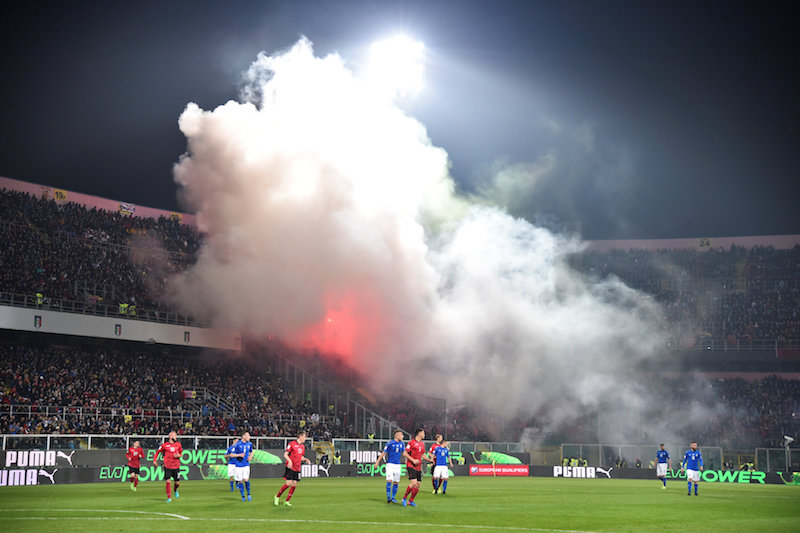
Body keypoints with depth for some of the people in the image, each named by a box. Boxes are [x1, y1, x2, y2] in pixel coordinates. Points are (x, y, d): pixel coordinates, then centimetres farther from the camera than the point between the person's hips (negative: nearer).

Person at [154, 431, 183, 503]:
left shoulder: (178, 444, 5)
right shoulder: (165, 445, -3)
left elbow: (181, 452, 19)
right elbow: (157, 451, 10)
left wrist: (179, 455, -4)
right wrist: (154, 460, 2)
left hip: (176, 466, 3)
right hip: (167, 466, -3)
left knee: (177, 483, 6)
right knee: (168, 481, -13)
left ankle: (175, 490, 41)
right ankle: (169, 497, -5)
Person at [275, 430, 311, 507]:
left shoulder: (302, 446, 15)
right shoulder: (292, 444, -7)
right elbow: (285, 454, -8)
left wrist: (306, 459, 5)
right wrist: (289, 461, -25)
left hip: (297, 469, 7)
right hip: (290, 467, -7)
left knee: (294, 484, 1)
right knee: (288, 483, -12)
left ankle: (287, 501, 9)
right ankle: (277, 496, 7)